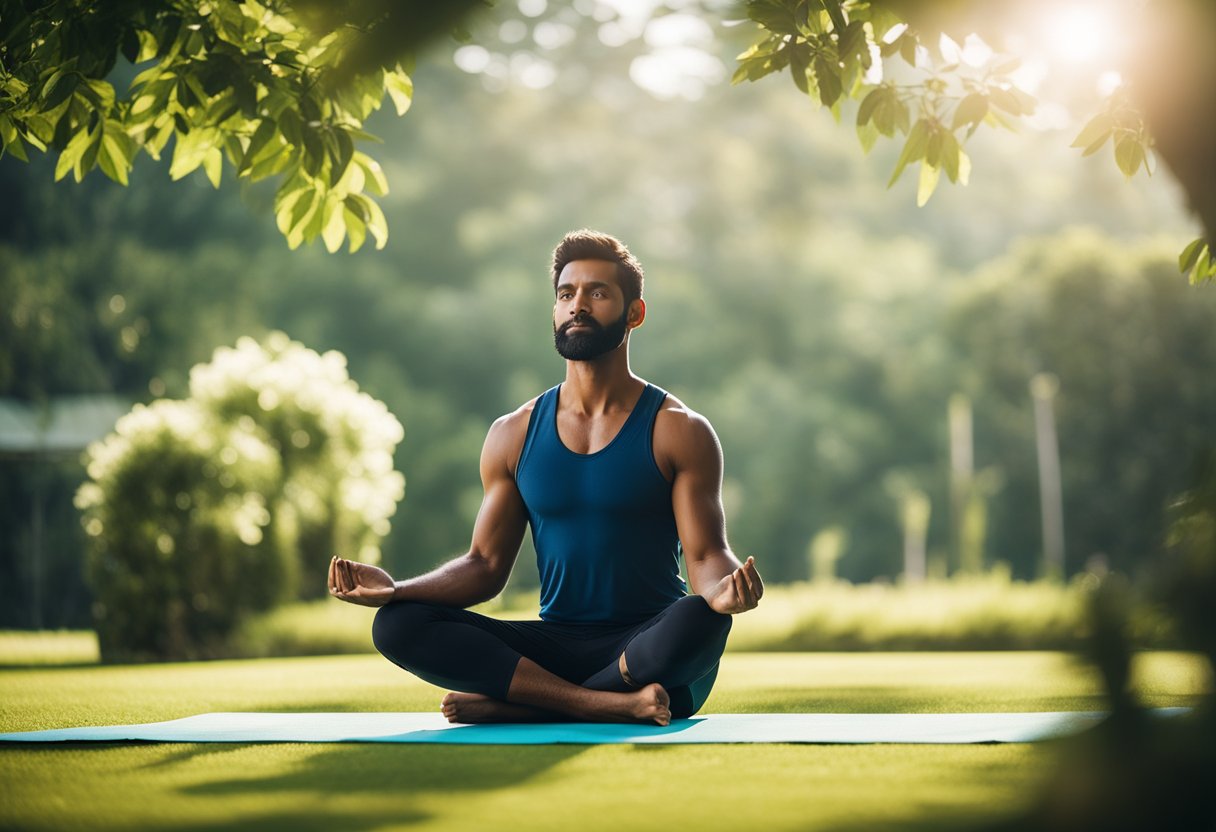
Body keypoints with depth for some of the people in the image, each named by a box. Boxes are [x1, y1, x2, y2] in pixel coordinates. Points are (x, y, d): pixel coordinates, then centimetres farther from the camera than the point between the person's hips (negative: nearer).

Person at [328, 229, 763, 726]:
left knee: (701, 620, -39)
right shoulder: (514, 436, 10)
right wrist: (396, 589, -9)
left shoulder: (679, 432, 0)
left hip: (650, 648, -3)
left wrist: (722, 589, -32)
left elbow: (706, 555, -6)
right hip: (556, 645, 3)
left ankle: (514, 705, -23)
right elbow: (486, 565, 9)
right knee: (397, 626, -19)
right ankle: (613, 704, -29)